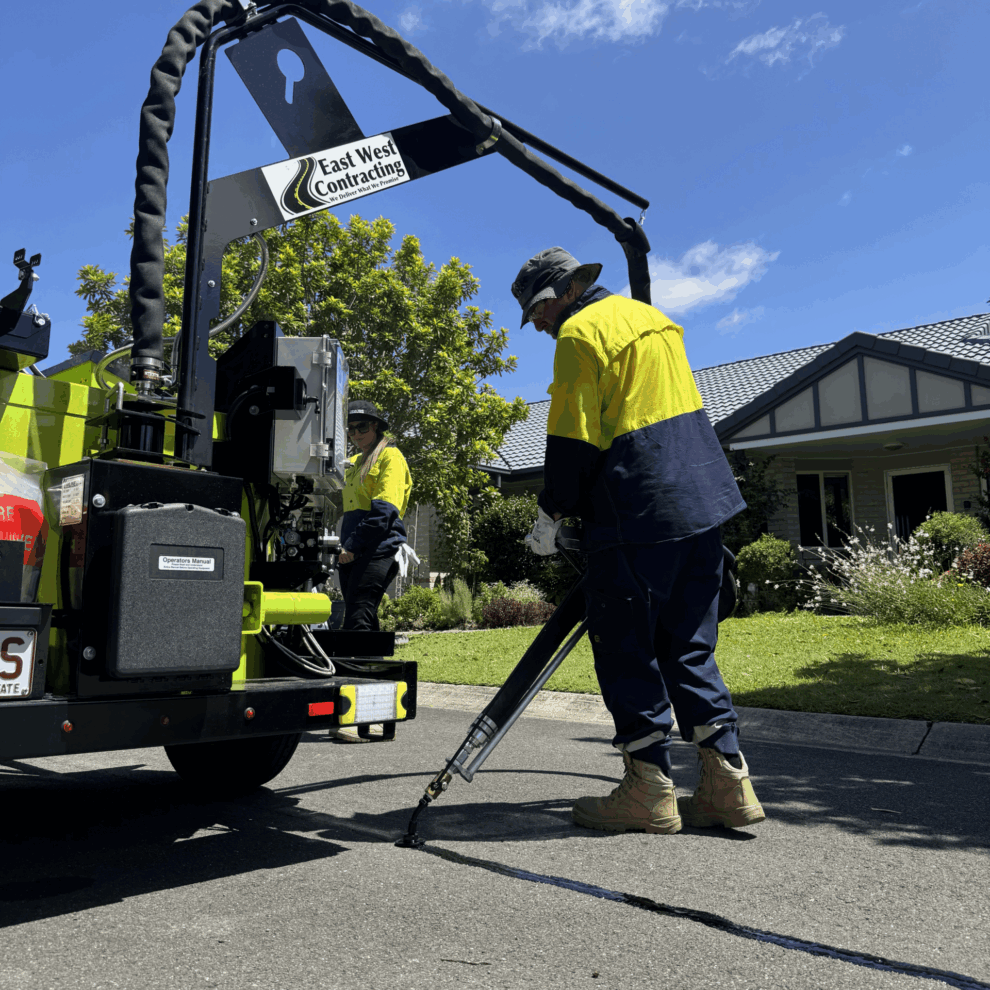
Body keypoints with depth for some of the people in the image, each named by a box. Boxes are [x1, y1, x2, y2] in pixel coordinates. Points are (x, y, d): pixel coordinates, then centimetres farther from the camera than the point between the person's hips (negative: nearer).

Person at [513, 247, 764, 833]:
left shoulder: (580, 333, -6)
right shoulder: (653, 317, 21)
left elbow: (574, 437, -12)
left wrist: (552, 514, -1)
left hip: (638, 512, -9)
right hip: (704, 499, 9)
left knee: (625, 647, 1)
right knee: (688, 645, 13)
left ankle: (649, 793, 6)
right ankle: (728, 782, 12)